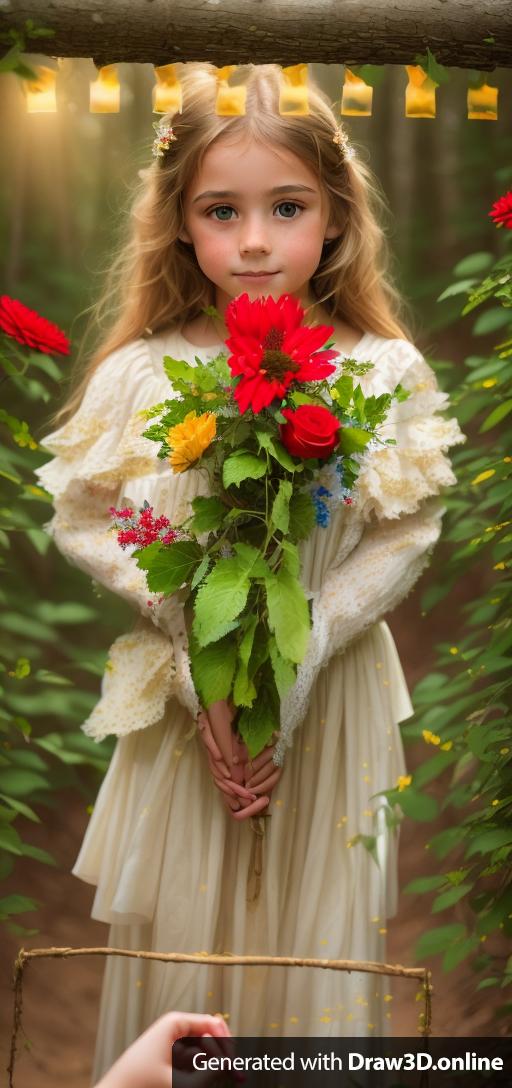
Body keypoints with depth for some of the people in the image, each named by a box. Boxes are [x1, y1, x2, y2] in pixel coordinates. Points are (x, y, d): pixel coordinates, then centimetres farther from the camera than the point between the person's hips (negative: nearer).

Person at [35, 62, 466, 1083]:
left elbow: (407, 536, -6)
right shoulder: (141, 375, -7)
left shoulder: (386, 374, -7)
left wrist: (296, 653, -16)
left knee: (316, 940, 10)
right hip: (184, 695, 0)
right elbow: (85, 520, -4)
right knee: (179, 935, 10)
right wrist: (202, 652, -13)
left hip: (331, 700, 0)